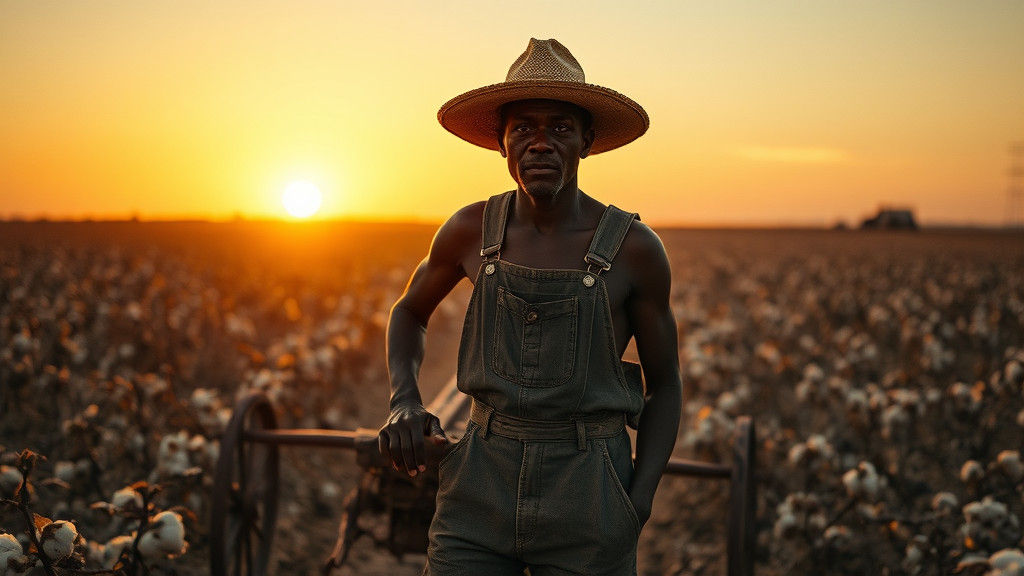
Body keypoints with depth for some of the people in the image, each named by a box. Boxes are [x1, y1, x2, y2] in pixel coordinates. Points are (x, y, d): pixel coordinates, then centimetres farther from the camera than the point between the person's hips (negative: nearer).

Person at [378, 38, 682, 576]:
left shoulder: (635, 249, -6)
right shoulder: (470, 231, -1)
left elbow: (664, 384, 4)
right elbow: (409, 311, 18)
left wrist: (637, 507, -8)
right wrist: (404, 403, -2)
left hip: (589, 502, -1)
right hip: (482, 493, 2)